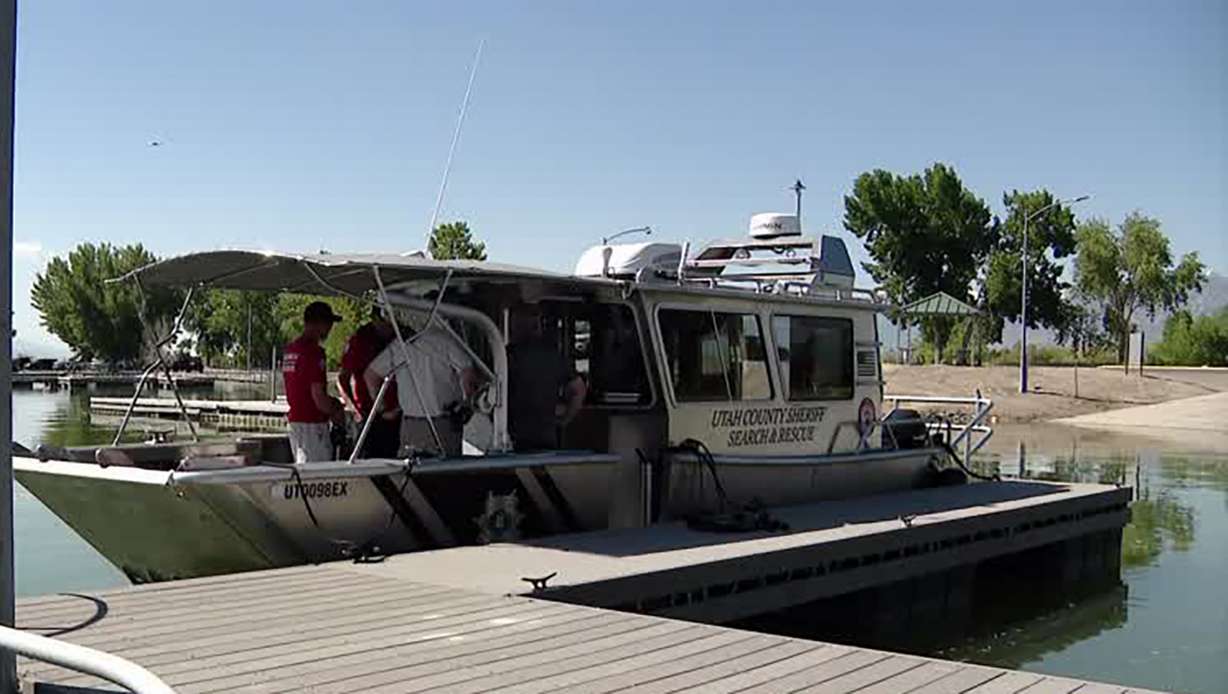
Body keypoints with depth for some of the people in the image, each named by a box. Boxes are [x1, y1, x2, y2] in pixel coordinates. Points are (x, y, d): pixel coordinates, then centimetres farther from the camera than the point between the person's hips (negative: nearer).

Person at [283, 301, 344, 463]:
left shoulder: (290, 349, 11)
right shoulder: (314, 352, -17)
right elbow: (318, 396, -19)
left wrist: (331, 401, 15)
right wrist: (336, 412, -2)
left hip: (294, 419, 9)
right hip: (313, 423, -9)